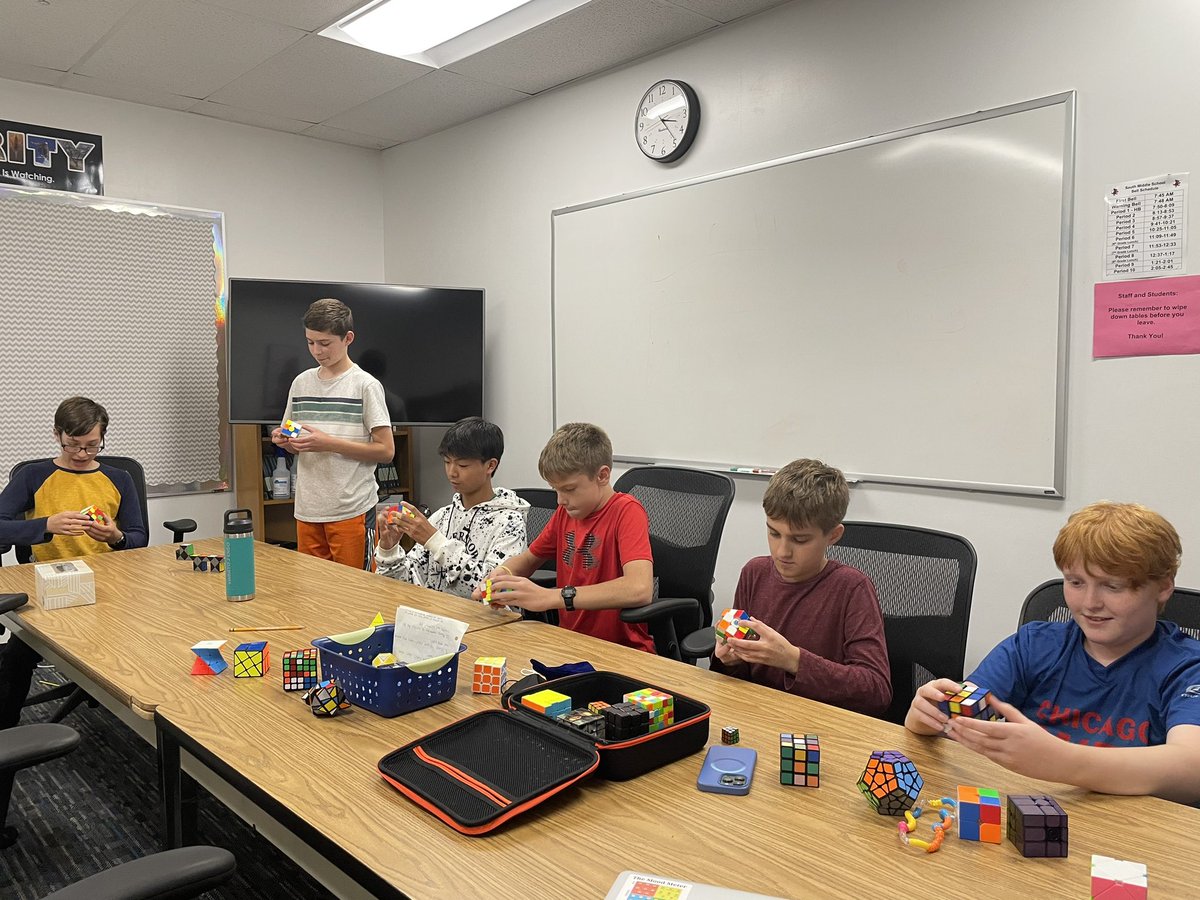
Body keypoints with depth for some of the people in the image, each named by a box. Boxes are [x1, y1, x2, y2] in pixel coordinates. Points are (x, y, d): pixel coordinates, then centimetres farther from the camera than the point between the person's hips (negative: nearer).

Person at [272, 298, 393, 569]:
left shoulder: (366, 385, -6)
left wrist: (329, 443, -17)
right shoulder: (301, 382, 10)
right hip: (307, 508, 5)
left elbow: (386, 451, -10)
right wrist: (284, 440, -3)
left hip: (352, 511, -5)